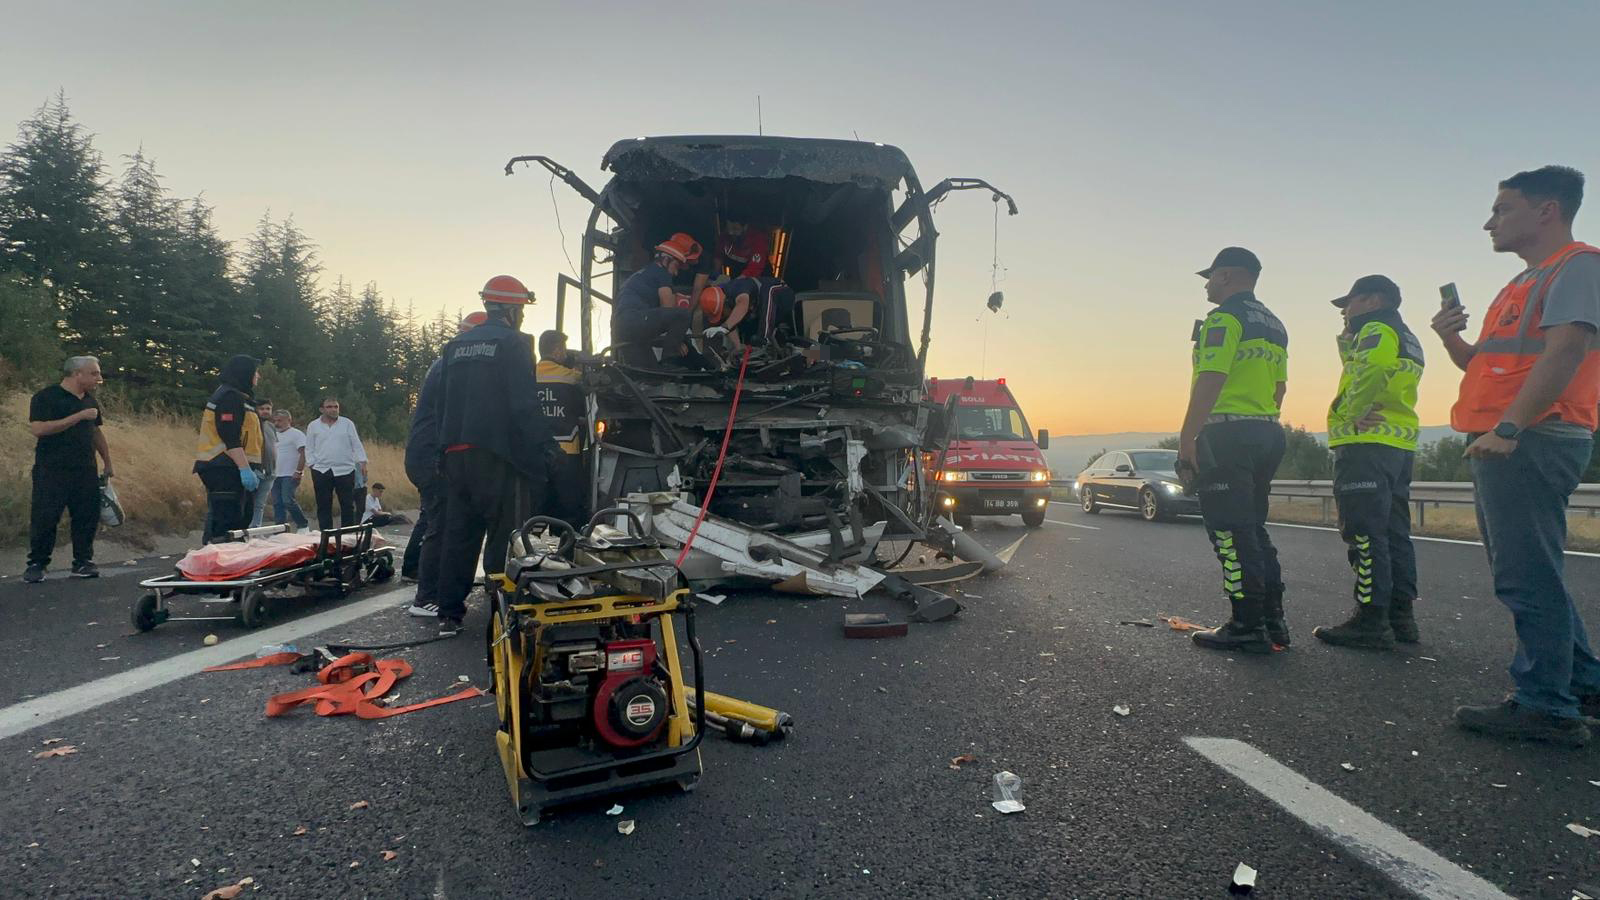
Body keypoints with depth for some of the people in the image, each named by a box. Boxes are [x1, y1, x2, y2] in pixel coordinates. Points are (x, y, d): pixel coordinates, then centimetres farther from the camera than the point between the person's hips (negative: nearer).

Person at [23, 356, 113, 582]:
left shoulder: (90, 401, 14)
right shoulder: (46, 398, -6)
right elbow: (38, 428, -18)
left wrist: (108, 464, 20)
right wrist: (79, 416, -20)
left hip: (86, 472, 5)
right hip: (52, 472, -5)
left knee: (87, 518, 3)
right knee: (44, 519, -1)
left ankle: (83, 562, 13)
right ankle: (36, 564, 11)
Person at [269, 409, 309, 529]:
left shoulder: (296, 434, -6)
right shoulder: (276, 435, 18)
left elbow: (303, 453, -14)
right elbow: (273, 455, 23)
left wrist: (299, 471, -20)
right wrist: (271, 471, 13)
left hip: (290, 475, -8)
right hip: (277, 475, 8)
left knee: (288, 501, -16)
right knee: (277, 503, 6)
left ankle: (303, 525, -2)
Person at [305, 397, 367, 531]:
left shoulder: (347, 424, 7)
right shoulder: (313, 426, 8)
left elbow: (357, 445, 6)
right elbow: (309, 449, 11)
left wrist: (362, 462, -3)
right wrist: (312, 464, -2)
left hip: (345, 470, 0)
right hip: (321, 471, 0)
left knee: (347, 505, 1)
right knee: (323, 506, 3)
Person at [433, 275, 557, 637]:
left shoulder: (455, 346, 16)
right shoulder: (514, 342, -5)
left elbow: (443, 403, 19)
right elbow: (525, 404, -13)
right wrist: (545, 448, -11)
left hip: (456, 454, 7)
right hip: (499, 455, -7)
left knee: (458, 534, 11)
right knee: (504, 535, -2)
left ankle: (449, 614, 15)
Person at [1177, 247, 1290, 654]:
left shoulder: (1224, 318, -8)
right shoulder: (1274, 326, 22)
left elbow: (1209, 383, -19)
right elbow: (1278, 389, 22)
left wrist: (1186, 440, -20)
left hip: (1227, 435, -10)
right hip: (1266, 434, 10)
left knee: (1230, 533, -6)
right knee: (1254, 530, 15)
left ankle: (1247, 627, -5)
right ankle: (1272, 621, 19)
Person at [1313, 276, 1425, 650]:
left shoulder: (1377, 331, -6)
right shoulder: (1408, 340, 26)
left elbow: (1368, 376, -21)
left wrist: (1349, 413, -11)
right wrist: (1348, 340, 18)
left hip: (1367, 444, -10)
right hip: (1401, 446, 10)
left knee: (1364, 534, -10)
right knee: (1394, 533, 12)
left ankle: (1371, 620, -10)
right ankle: (1400, 616, 17)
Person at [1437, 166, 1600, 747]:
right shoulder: (1524, 284, 24)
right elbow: (1488, 367, 27)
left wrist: (1509, 427, -27)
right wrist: (1452, 338, 9)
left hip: (1532, 442, -10)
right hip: (1503, 445, 10)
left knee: (1527, 578, -9)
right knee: (1525, 574, 16)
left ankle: (1546, 708, -2)